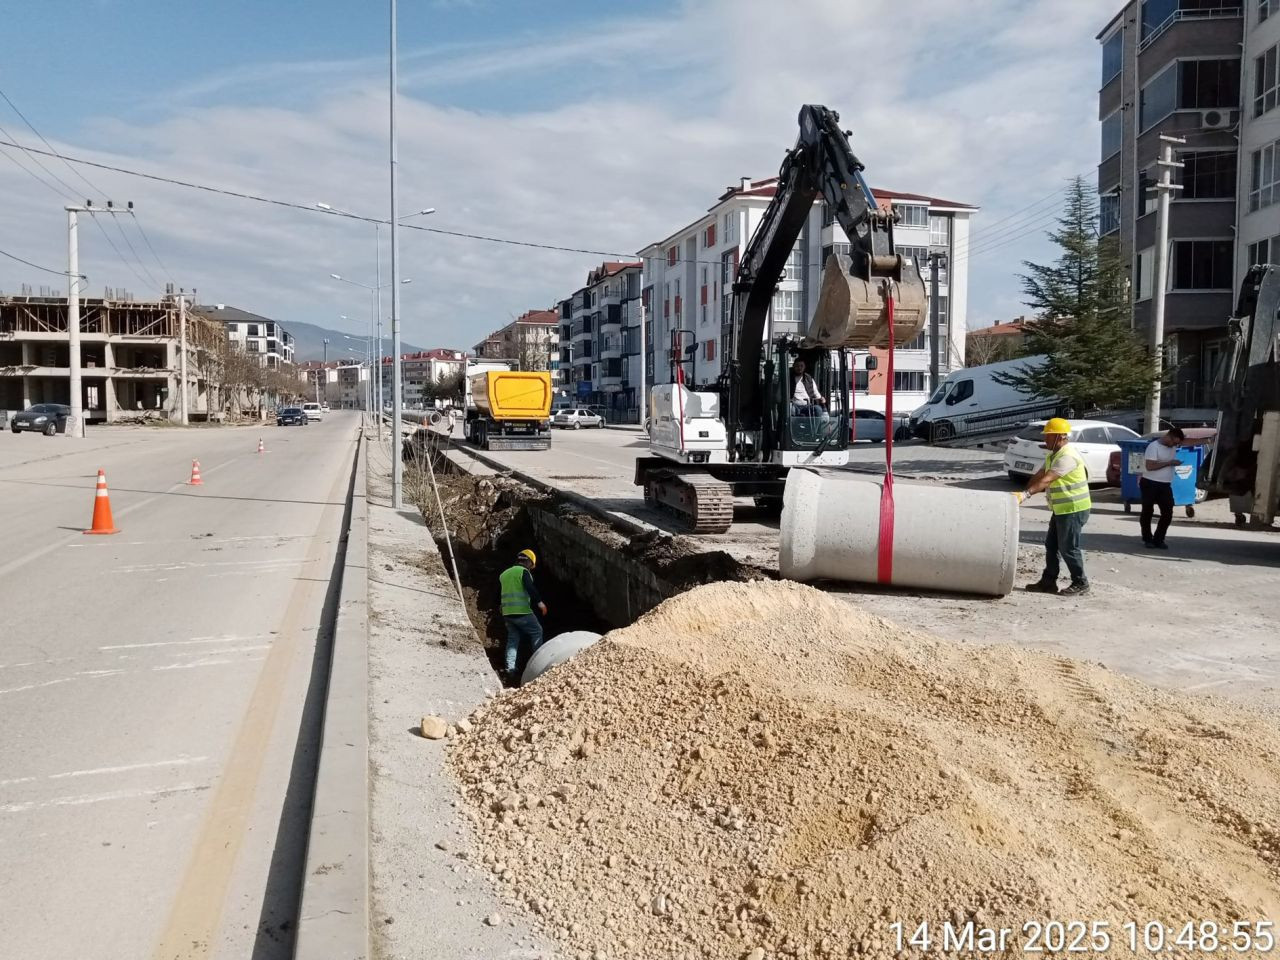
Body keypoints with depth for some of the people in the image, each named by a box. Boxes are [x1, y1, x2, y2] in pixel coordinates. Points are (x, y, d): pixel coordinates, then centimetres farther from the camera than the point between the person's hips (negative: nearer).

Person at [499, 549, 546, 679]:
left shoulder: (504, 574, 19)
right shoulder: (523, 571, -5)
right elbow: (530, 588, -19)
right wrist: (539, 602, -19)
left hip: (506, 613, 7)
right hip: (522, 611, -7)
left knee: (512, 639, 12)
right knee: (537, 631, 9)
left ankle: (510, 669, 5)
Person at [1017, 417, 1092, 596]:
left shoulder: (1067, 456, -22)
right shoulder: (1054, 455, 12)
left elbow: (1047, 480, -31)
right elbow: (1038, 475, 11)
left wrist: (1026, 494, -38)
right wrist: (1023, 493, -1)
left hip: (1074, 509, -10)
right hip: (1061, 509, 10)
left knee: (1068, 548, -2)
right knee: (1051, 546, 12)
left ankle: (1080, 583, 11)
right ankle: (1048, 581, 19)